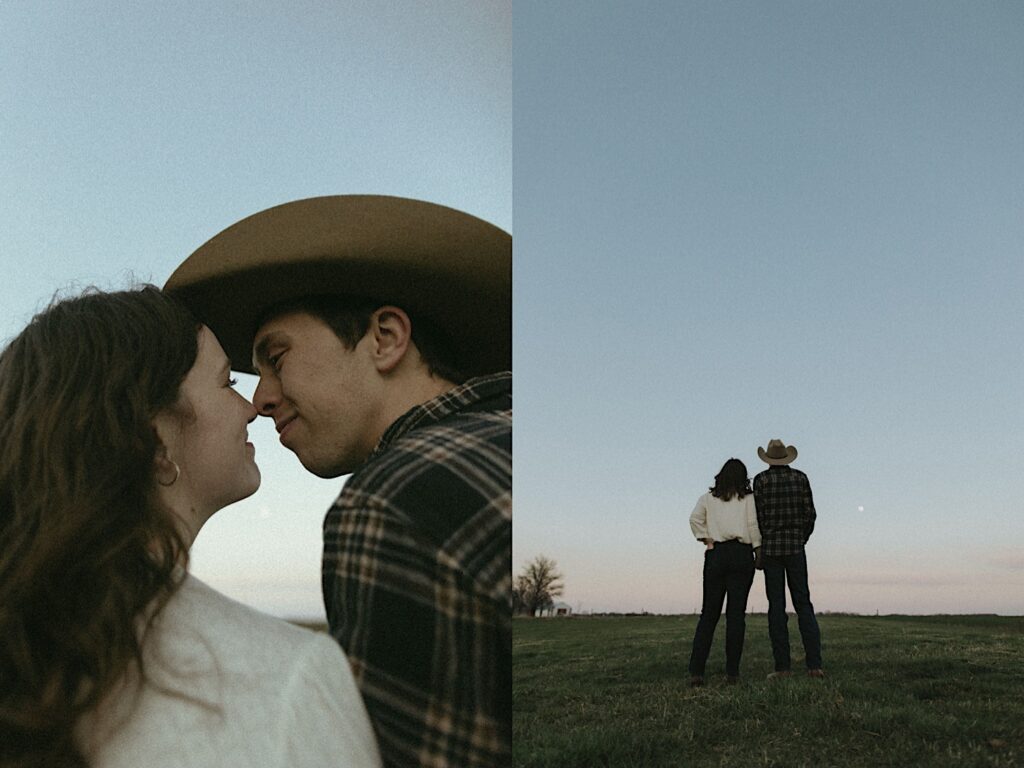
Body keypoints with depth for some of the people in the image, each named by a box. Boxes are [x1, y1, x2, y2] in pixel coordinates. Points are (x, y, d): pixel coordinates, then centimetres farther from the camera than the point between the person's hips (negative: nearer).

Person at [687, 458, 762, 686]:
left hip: (715, 554, 2)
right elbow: (753, 525, -3)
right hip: (742, 554, -2)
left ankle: (696, 671, -3)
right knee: (736, 613, 1)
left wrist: (707, 541, 1)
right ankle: (732, 671, -2)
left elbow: (695, 519, -2)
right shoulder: (748, 498, 6)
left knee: (709, 613, 4)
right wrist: (758, 550, 3)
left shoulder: (708, 498, 11)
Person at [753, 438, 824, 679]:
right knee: (803, 604, 6)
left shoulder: (761, 479, -2)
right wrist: (802, 539, 15)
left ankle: (782, 666, -1)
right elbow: (810, 513, 3)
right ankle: (814, 664, -1)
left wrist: (760, 545, 4)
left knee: (776, 606, 1)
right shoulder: (800, 478, 5)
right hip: (796, 546, 2)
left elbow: (758, 515, -5)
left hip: (770, 547, -2)